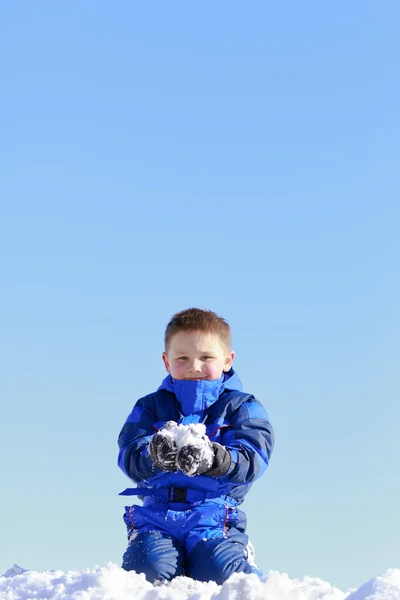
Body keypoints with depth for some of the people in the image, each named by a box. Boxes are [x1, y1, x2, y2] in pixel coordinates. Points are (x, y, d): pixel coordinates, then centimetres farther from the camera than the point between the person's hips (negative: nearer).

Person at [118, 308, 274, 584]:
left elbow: (252, 460, -8)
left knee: (220, 570, -29)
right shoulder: (151, 407, 15)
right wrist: (154, 455, -28)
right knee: (150, 570, -29)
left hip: (216, 518, -1)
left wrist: (212, 459, -31)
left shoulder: (242, 408, 10)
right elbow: (129, 456, -2)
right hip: (157, 516, 1)